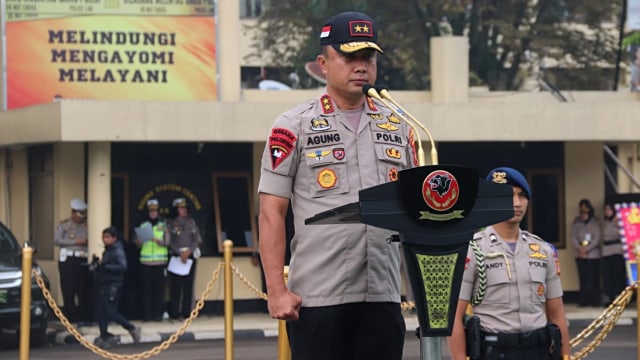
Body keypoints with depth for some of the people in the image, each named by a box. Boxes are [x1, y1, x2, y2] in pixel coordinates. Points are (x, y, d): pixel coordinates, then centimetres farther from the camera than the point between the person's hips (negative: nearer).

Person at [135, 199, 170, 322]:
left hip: (160, 261, -1)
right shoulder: (143, 226, 10)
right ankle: (147, 314, 1)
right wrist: (138, 241, -16)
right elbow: (139, 244, 7)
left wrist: (157, 240, -22)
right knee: (147, 288, -2)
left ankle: (158, 313, 2)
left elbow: (167, 242, -3)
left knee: (159, 287, -2)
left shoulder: (163, 225, 7)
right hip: (146, 261, 1)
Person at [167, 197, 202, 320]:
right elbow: (170, 242, -2)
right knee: (175, 285, -6)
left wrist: (189, 251, -10)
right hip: (176, 256, -2)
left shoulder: (192, 222, 10)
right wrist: (180, 253, -13)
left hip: (190, 255, 2)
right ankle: (174, 313, -5)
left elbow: (197, 239, 5)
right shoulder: (172, 224, 3)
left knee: (188, 285, 0)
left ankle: (186, 312, 3)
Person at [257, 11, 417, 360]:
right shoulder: (294, 126, 0)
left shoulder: (397, 126, 13)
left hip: (383, 295, 4)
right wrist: (276, 289, -11)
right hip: (317, 297, -4)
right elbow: (271, 213, -3)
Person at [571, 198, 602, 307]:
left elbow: (598, 237, -3)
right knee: (583, 278, 0)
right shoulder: (576, 221, 10)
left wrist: (587, 249, -10)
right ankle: (583, 300, 3)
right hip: (580, 254, 2)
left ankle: (595, 300, -1)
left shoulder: (595, 221, 3)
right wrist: (579, 248, -10)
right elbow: (573, 236, 5)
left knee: (594, 278, -4)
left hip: (593, 254, -2)